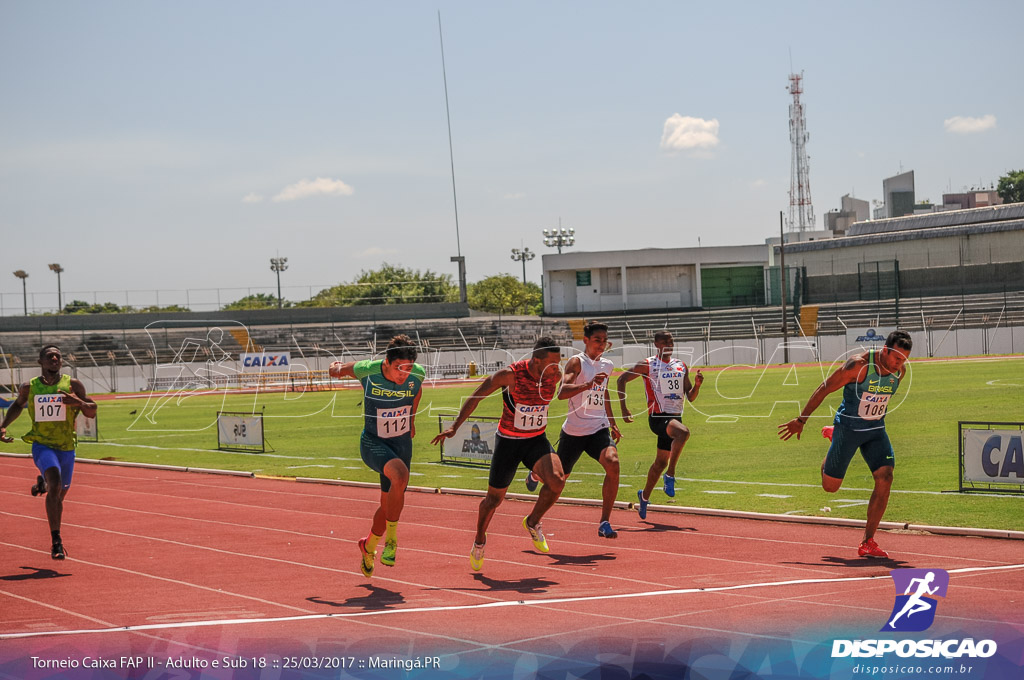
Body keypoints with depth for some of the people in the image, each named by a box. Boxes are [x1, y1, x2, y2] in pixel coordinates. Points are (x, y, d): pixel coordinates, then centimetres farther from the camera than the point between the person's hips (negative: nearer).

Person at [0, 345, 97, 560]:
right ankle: (56, 542, -25)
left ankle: (43, 484, 56)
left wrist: (78, 402, -20)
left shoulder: (73, 385, -3)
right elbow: (18, 406, 21)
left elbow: (91, 413, 1)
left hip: (66, 448, 2)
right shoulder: (29, 387, 0)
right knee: (55, 485, -27)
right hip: (42, 445, -2)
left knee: (60, 493, 17)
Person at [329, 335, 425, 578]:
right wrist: (335, 367, 16)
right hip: (373, 442, -4)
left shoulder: (418, 374, -15)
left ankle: (369, 546, 40)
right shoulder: (366, 371, -25)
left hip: (402, 443, 4)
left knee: (390, 504, 12)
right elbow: (338, 369, -3)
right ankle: (391, 538, -17)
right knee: (400, 475, -33)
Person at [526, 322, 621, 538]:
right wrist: (588, 384, -43)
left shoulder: (607, 365, 8)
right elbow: (562, 392, -29)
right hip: (574, 431, -4)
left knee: (613, 463, -24)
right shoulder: (577, 362, -13)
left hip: (599, 429, 4)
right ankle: (536, 473, 52)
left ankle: (605, 522, -20)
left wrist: (613, 424, 29)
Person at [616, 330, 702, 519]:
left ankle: (644, 496, 31)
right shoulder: (648, 365, -2)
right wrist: (623, 408, -4)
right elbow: (621, 380, 2)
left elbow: (690, 397, 14)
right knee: (683, 432, -34)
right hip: (658, 417, -6)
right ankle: (670, 475, -23)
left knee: (661, 462, 12)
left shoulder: (681, 367, 13)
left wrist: (697, 385, -7)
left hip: (675, 418, 6)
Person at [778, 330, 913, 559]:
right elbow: (824, 389, -16)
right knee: (830, 486, 6)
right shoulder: (859, 365, -24)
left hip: (876, 430, 4)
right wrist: (801, 420, -12)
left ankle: (868, 542, -10)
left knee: (884, 478, -17)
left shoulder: (900, 371, -6)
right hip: (848, 426, -4)